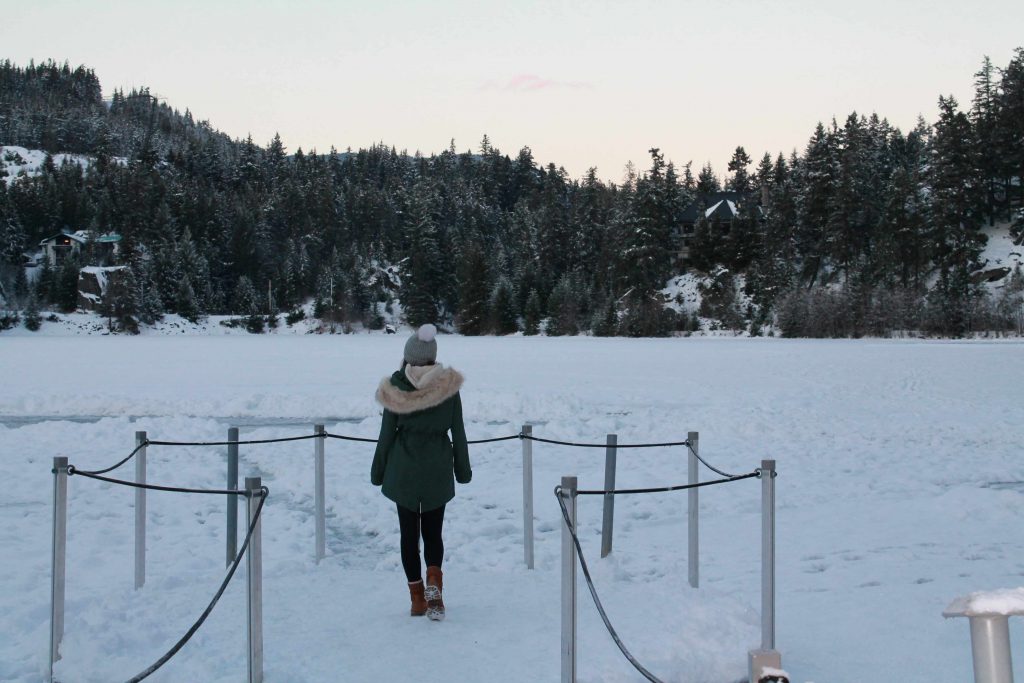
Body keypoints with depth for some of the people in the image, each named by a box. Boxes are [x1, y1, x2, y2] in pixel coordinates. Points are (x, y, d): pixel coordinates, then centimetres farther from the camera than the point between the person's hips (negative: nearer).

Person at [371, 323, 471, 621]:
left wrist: (378, 472, 8)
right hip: (438, 468, 1)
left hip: (403, 467, -1)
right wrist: (463, 469, 11)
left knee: (409, 533, 10)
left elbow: (387, 432, -3)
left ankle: (417, 596, 10)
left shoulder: (396, 387, -7)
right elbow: (458, 431, 1)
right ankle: (433, 580, -14)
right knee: (433, 532, 12)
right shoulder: (448, 386, -4)